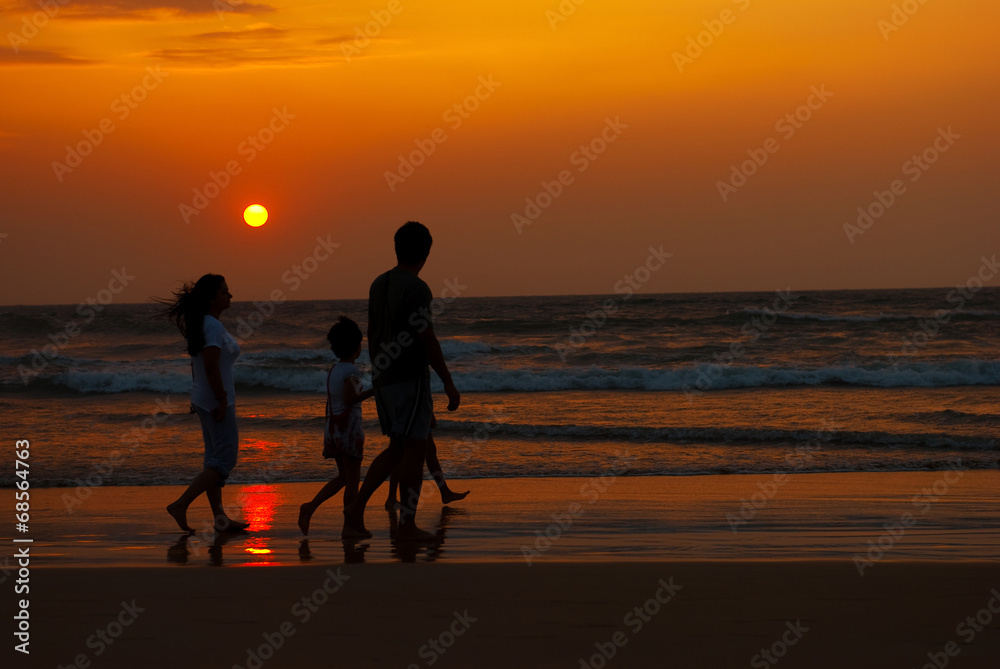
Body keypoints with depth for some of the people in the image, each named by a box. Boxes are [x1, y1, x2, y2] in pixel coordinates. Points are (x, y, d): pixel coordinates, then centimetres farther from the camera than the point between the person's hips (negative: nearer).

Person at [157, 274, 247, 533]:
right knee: (225, 461, -6)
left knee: (215, 459, 12)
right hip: (217, 402, -10)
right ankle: (180, 505, -10)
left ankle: (220, 518, 15)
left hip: (203, 400, 10)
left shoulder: (201, 324, 11)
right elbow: (211, 366, -26)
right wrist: (222, 399, -22)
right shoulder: (213, 326, -19)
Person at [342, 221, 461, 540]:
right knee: (415, 449, -1)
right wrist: (449, 384, -12)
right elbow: (428, 341, -17)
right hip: (410, 379, -8)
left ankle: (356, 508, 7)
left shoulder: (378, 284, 9)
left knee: (397, 448, 15)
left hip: (382, 378, 8)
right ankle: (407, 525, 2)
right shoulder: (416, 289, -16)